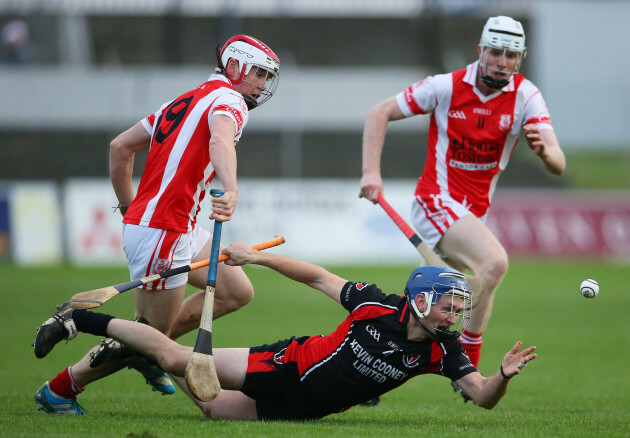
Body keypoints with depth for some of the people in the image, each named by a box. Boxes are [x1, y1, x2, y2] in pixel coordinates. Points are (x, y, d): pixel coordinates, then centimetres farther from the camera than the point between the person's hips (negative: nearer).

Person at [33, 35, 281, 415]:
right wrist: (231, 190, -50)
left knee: (238, 293, 12)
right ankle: (59, 389, 12)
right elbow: (220, 140, -33)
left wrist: (129, 207, 29)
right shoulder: (229, 100, -8)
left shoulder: (186, 102, 19)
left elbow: (120, 147, 22)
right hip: (162, 232, -9)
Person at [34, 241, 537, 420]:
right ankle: (80, 320, 15)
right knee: (177, 357, -7)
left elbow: (483, 397, -17)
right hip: (286, 367, -3)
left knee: (213, 408, 1)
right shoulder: (376, 306, -20)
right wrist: (259, 256, -12)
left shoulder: (442, 351, -13)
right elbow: (318, 277, -8)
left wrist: (504, 375, -38)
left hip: (301, 408, 3)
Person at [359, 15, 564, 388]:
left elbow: (558, 165, -16)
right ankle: (467, 366, -22)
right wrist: (371, 171, -15)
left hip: (475, 212, 6)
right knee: (495, 262, -28)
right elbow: (380, 113, -4)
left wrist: (544, 150, -41)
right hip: (437, 200, -6)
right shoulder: (447, 87, -12)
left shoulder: (526, 96, -7)